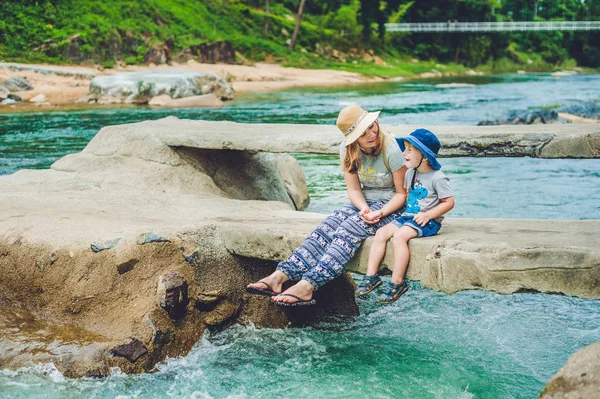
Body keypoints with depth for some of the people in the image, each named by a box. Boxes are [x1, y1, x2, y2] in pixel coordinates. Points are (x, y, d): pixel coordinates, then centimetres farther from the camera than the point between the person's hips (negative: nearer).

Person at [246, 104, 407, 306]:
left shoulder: (391, 150, -20)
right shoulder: (347, 150, -5)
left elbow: (402, 193, -12)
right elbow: (354, 190, -1)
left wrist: (380, 213, -26)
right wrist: (364, 209, -22)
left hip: (391, 206, -5)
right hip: (364, 203, 5)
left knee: (349, 228, -30)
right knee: (329, 225, -21)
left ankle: (307, 285, -44)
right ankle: (280, 276, -34)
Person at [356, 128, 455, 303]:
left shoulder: (437, 178, -12)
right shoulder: (410, 173, 11)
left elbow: (449, 202, -13)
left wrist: (428, 215, -20)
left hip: (428, 221, -8)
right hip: (407, 216, 8)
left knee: (399, 235, -30)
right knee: (381, 233, -11)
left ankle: (397, 283, -23)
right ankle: (371, 276, -10)